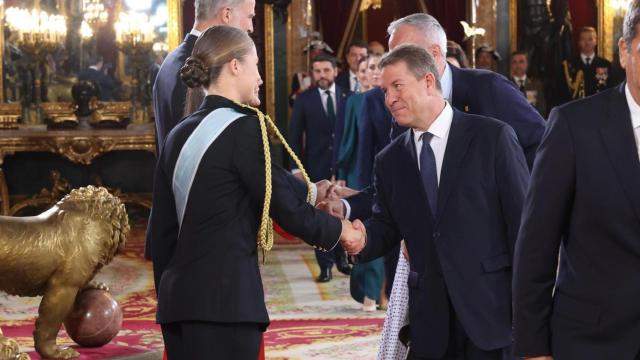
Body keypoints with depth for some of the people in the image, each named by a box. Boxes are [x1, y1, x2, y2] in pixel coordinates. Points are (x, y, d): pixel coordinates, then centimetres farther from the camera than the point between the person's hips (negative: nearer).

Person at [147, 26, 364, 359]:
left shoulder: (179, 135, 12)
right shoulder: (243, 128, -9)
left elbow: (162, 229, 15)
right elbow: (286, 207, -9)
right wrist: (340, 230, 9)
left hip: (177, 297, 7)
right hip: (225, 299, -7)